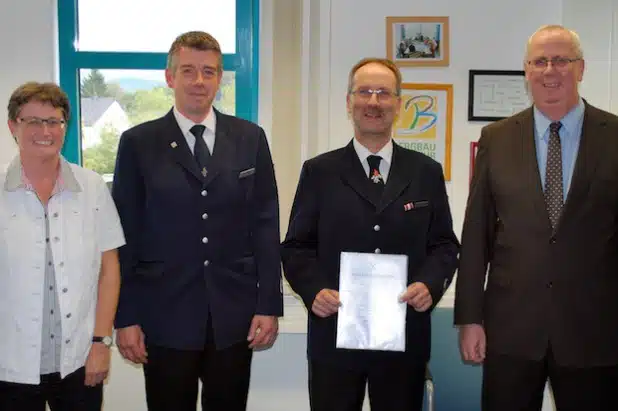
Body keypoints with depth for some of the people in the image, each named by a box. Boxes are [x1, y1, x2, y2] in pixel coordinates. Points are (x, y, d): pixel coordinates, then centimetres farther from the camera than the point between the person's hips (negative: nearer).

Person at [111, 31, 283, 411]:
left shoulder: (250, 139, 5)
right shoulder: (139, 143, 0)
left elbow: (265, 225, 4)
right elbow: (125, 235, -1)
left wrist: (270, 304, 0)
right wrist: (126, 317, -3)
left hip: (235, 314, 2)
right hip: (165, 317, -1)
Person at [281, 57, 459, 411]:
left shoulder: (427, 172, 8)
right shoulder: (319, 172, 4)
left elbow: (445, 244, 8)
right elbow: (296, 246, 4)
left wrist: (431, 283, -11)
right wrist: (314, 289, -14)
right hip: (334, 335, -1)